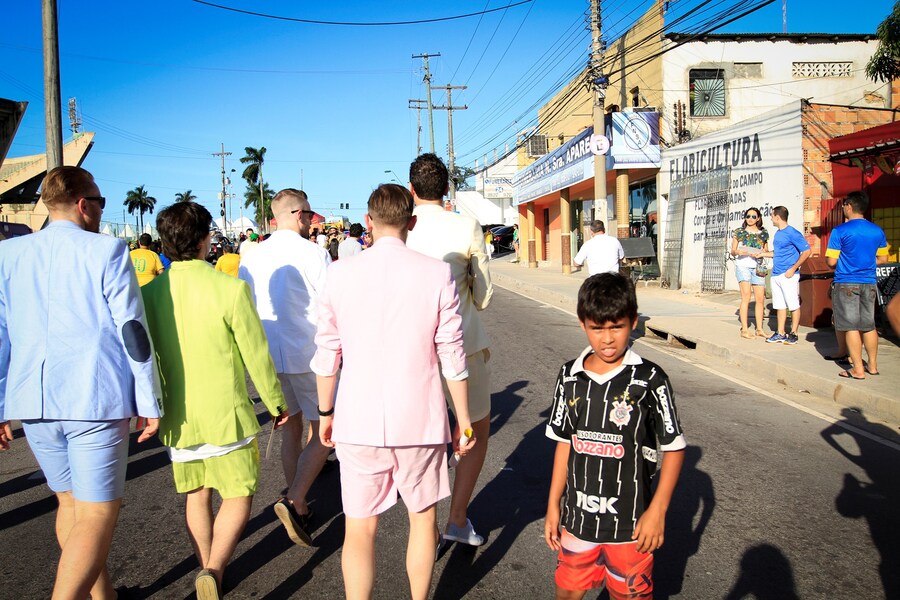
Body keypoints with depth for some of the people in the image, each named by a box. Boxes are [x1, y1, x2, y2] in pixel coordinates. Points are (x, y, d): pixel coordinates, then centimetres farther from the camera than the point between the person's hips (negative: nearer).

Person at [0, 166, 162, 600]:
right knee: (96, 515, 1)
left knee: (69, 503, 21)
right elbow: (132, 332, -9)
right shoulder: (106, 251, -8)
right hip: (95, 400, -6)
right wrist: (150, 402, -2)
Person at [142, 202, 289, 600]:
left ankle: (206, 568, 33)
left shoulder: (148, 294, -4)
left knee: (196, 496, 20)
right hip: (226, 414, -4)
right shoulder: (229, 289, -17)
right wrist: (276, 403, 3)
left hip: (177, 417, 5)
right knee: (238, 496, 10)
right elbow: (257, 355, -11)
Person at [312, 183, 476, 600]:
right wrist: (463, 420, 6)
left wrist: (326, 412, 15)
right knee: (423, 519, 20)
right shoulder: (436, 274, -7)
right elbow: (452, 356, -5)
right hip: (419, 421, 0)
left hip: (357, 423, 0)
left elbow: (327, 354, 1)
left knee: (359, 528, 11)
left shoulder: (341, 273, -4)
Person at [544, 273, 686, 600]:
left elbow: (674, 448, -7)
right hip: (578, 515, 3)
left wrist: (657, 511, -11)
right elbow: (564, 443, 6)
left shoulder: (649, 380, -13)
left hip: (629, 521, -3)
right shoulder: (570, 377, -2)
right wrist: (553, 505, 7)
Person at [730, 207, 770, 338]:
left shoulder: (763, 233, 14)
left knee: (760, 299, 2)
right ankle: (744, 329, -14)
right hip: (743, 265, -3)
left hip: (757, 267, 3)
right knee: (746, 296, -15)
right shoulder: (739, 232, 8)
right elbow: (732, 252, 8)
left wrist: (760, 254, -7)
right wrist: (737, 251, -15)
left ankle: (759, 329, 13)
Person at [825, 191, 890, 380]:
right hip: (869, 284, 5)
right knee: (869, 325, 14)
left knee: (851, 326, -1)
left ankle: (858, 369, 1)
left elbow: (831, 261, -12)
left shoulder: (840, 231, -12)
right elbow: (883, 259, 13)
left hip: (846, 283, -5)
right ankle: (872, 365, 23)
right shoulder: (878, 231, 5)